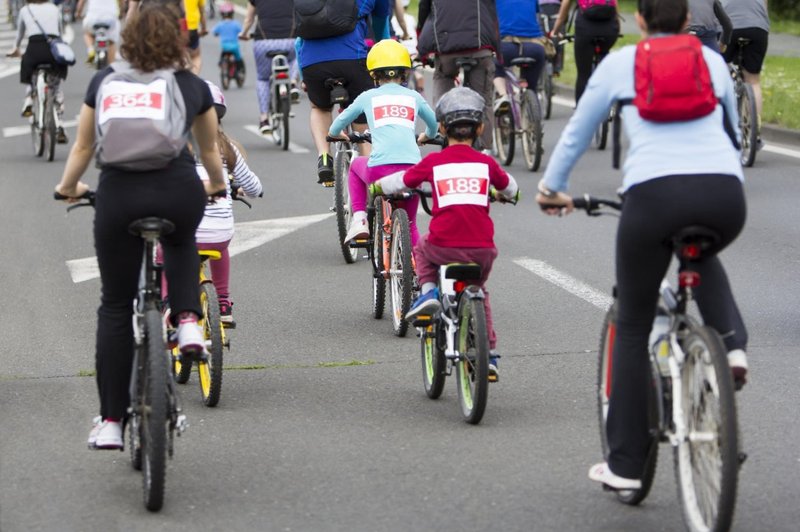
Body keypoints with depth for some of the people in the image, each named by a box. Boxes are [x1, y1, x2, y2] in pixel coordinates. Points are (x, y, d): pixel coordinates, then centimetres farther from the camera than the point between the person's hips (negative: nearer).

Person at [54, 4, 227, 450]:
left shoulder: (105, 81, 12)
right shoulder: (194, 86, 12)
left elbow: (83, 148, 18)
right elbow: (210, 150, 24)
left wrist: (68, 188, 37)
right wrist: (216, 185, 44)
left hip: (119, 195, 0)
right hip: (179, 192, 0)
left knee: (116, 306, 11)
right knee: (181, 244, 38)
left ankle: (111, 421, 11)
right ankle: (188, 321, 12)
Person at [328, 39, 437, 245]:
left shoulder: (368, 97, 16)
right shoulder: (413, 97, 20)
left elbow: (336, 127, 25)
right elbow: (434, 125, 37)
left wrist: (336, 134, 48)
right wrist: (425, 136, 59)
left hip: (380, 169, -1)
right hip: (411, 169, 1)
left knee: (356, 165, 34)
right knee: (410, 223, 21)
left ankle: (359, 219, 21)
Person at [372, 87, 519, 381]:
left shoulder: (433, 162, 4)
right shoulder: (486, 163, 8)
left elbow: (398, 183, 15)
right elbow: (511, 188, 27)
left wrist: (377, 186, 37)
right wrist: (498, 193, 50)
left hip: (444, 247, -2)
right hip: (482, 250, 2)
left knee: (422, 248, 35)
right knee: (479, 293, 31)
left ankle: (428, 291, 11)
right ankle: (490, 356, 30)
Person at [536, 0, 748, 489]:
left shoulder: (620, 63, 18)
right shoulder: (713, 61, 23)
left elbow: (577, 133, 27)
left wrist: (552, 188, 44)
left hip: (655, 192, -2)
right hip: (725, 193, 3)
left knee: (632, 328, 13)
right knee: (703, 256, 39)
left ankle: (626, 463, 12)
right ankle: (732, 344, 11)